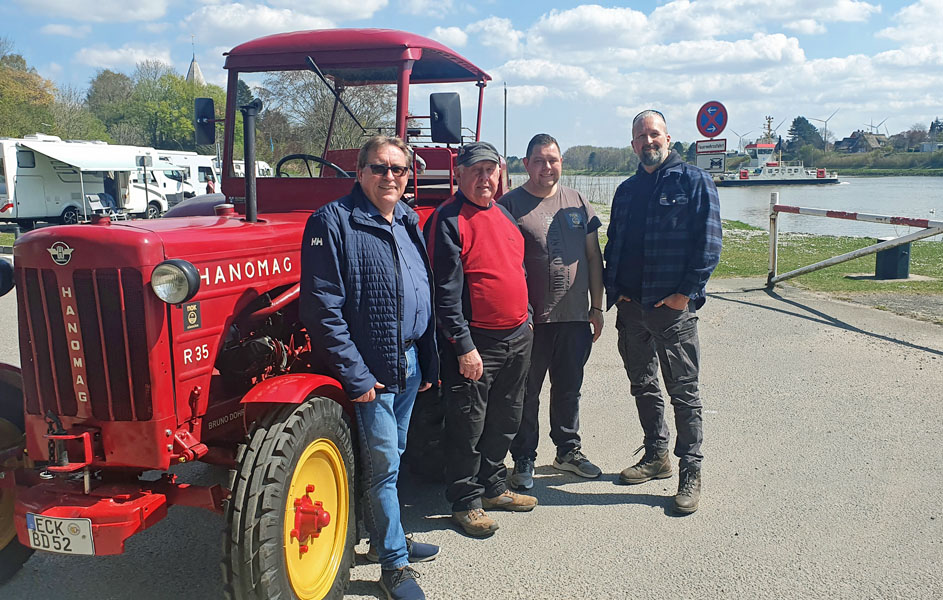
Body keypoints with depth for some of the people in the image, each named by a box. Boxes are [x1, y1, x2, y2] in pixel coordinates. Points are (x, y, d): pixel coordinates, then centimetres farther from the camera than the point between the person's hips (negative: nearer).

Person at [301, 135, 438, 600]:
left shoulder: (408, 222, 11)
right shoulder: (333, 221, -13)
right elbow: (323, 307, -18)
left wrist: (429, 362, 14)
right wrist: (355, 376, -19)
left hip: (410, 364, 7)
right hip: (372, 368, -7)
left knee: (391, 457, 19)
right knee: (383, 465, 0)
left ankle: (383, 537, 37)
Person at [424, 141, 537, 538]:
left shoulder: (503, 214, 13)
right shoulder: (447, 220, -12)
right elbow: (447, 291, -17)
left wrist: (525, 319, 20)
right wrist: (464, 345, -19)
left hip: (517, 337, 8)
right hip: (474, 342, -8)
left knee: (504, 420, 18)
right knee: (468, 426, 1)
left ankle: (494, 487, 34)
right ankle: (466, 502, 16)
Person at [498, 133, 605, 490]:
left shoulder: (577, 202, 10)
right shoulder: (510, 204, -4)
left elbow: (593, 257, 13)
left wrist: (596, 307, 9)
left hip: (575, 317, 4)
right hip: (531, 320, -4)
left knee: (569, 390, 18)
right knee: (526, 394, 6)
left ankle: (568, 450, 34)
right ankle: (523, 460, 20)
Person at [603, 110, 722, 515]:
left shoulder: (694, 182, -3)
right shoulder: (626, 190, 15)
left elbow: (709, 243, -9)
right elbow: (612, 244, 18)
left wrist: (687, 292, -15)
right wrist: (614, 290, 4)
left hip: (672, 306, -6)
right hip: (630, 307, 6)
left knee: (683, 391, 1)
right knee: (643, 386, 15)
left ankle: (690, 472, 10)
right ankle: (656, 455, 30)